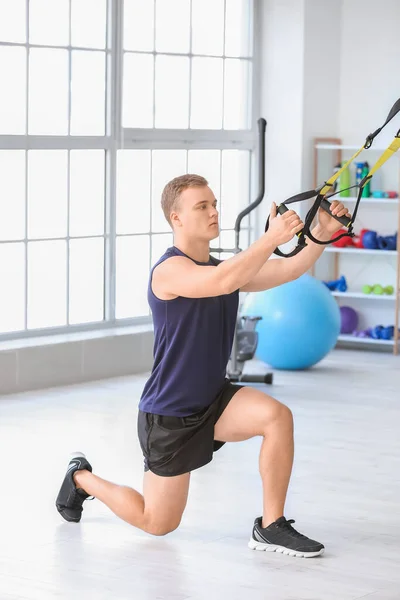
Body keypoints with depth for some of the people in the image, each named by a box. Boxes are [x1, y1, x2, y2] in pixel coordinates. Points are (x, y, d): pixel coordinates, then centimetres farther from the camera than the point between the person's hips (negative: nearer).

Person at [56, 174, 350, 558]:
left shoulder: (227, 268, 3)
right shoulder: (169, 270, -21)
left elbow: (289, 270, -13)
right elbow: (223, 283, -42)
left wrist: (322, 234, -29)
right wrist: (271, 239, -48)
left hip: (214, 400, 6)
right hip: (168, 416, -6)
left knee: (277, 416, -23)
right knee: (158, 524, 6)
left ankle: (270, 527, -12)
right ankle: (82, 478, 31)